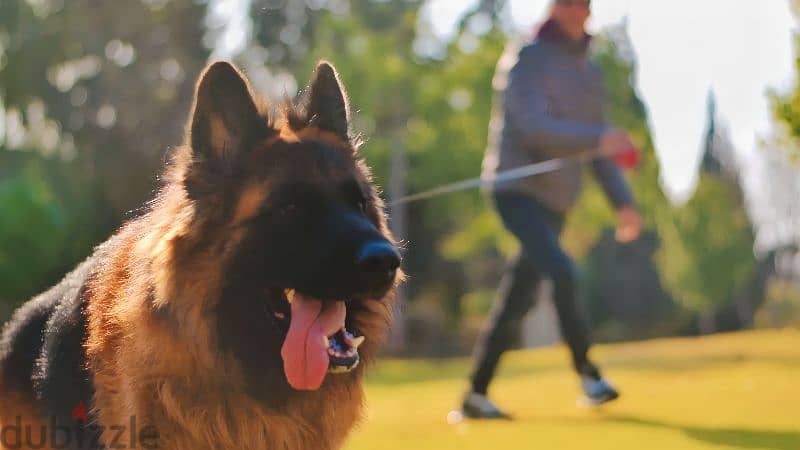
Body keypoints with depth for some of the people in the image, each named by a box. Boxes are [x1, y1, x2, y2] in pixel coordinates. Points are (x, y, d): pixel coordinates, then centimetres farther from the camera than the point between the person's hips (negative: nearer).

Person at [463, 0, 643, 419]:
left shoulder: (588, 72, 15)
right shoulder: (524, 60, -7)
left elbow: (597, 143, 17)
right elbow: (534, 126, -22)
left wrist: (623, 201, 6)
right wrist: (598, 138, -34)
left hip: (554, 199, 7)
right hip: (516, 190, -7)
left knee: (517, 300, 4)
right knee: (561, 272, -25)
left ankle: (476, 395, 10)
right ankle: (586, 369, -10)